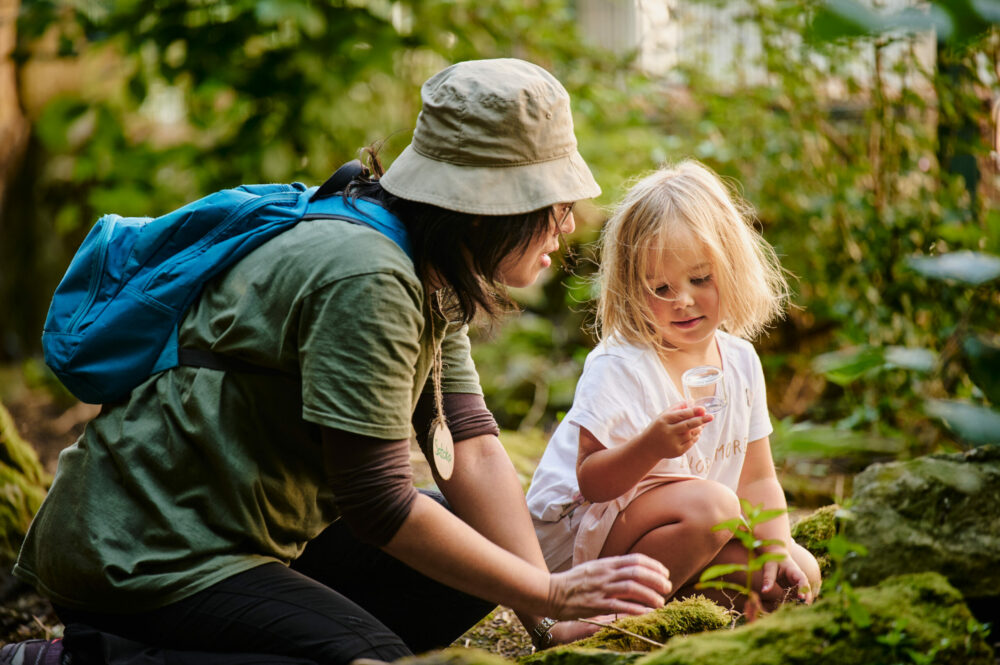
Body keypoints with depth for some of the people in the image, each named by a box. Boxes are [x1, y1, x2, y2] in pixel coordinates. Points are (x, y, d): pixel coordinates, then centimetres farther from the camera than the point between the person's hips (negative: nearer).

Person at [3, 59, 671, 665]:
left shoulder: (434, 280, 6)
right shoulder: (366, 280, -25)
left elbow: (474, 448, 0)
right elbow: (376, 503, -24)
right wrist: (550, 593, -17)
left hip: (253, 535, 10)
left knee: (481, 560, 5)